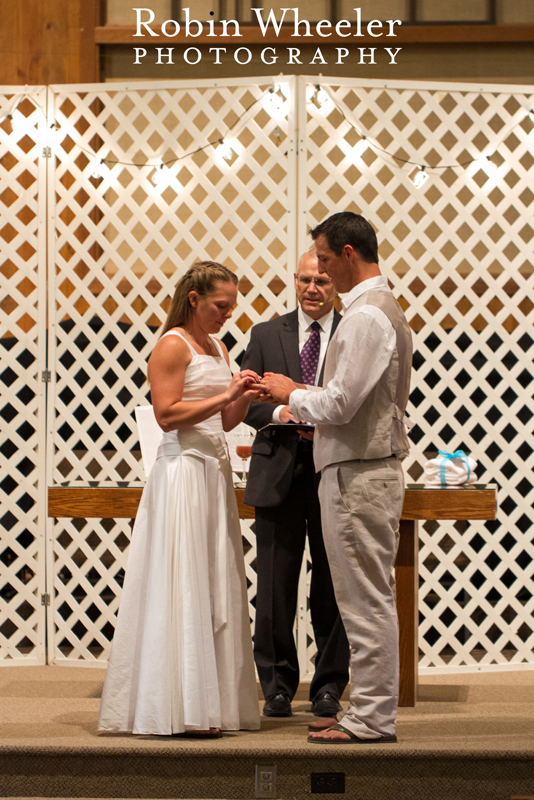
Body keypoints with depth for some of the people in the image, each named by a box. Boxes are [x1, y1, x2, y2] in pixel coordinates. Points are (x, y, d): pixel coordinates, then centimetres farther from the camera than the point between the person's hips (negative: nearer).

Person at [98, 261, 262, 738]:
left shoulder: (218, 348, 17)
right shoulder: (172, 346, -8)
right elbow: (168, 414, -16)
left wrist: (244, 399, 1)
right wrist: (225, 395, -17)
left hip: (215, 472, 9)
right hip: (182, 471, -9)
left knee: (217, 587, 8)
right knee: (183, 587, -7)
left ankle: (216, 702, 12)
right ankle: (182, 710, -5)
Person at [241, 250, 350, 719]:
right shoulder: (266, 335, 10)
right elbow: (248, 403, 6)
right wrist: (284, 415, -13)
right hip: (279, 473, 1)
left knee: (332, 586, 5)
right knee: (275, 586, 2)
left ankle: (329, 686, 15)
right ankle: (278, 686, 12)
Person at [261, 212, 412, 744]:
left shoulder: (366, 316, -16)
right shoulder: (383, 307, 17)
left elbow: (342, 403, -21)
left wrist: (291, 394, -4)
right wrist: (307, 410, 16)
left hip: (358, 475, -10)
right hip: (368, 467, 10)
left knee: (366, 599, -5)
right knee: (367, 597, 13)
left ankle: (371, 719, -1)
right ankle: (370, 708, 19)